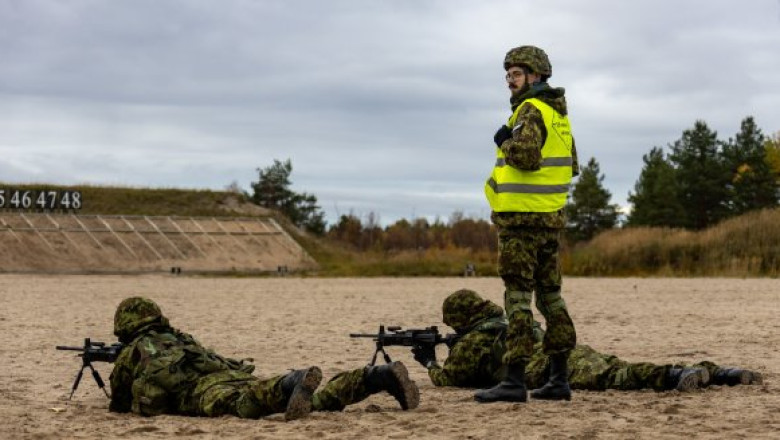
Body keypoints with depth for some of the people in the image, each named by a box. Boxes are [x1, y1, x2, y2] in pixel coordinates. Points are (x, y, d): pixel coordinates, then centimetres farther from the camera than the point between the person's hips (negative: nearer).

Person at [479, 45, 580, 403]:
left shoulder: (531, 111, -12)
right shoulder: (558, 113, 16)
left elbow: (526, 155, -27)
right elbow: (572, 165, 23)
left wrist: (505, 141, -10)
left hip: (522, 217, -9)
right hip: (551, 216, 9)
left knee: (518, 296, -8)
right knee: (550, 294, 12)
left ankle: (514, 380, -10)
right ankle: (558, 378, 14)